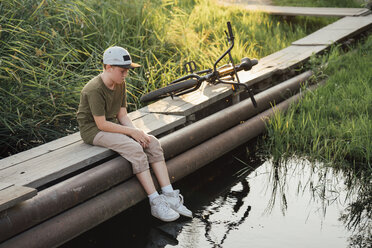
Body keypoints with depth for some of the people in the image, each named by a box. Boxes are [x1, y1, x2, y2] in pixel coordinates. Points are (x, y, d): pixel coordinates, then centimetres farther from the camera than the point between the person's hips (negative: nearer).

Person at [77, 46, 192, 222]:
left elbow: (122, 115, 5)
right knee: (135, 149, -30)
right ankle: (155, 202, -25)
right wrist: (132, 132, -21)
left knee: (153, 143, -11)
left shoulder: (120, 84, 4)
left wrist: (137, 131, -13)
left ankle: (169, 195, -13)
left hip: (112, 125, 8)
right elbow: (101, 124, -24)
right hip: (93, 130, -8)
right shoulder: (94, 90, -22)